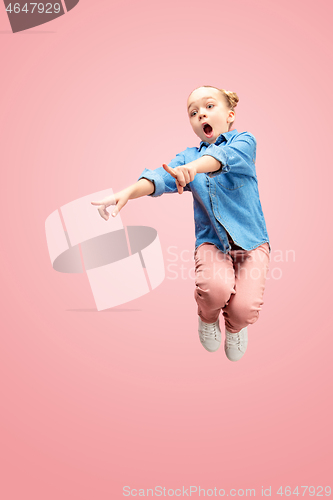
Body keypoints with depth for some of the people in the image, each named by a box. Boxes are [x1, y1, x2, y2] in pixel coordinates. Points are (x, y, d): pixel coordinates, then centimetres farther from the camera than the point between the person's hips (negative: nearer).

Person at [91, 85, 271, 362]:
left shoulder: (244, 141, 2)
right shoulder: (188, 156, 10)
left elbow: (227, 156, -24)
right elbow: (162, 176, -10)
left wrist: (193, 167, -47)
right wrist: (127, 192, -32)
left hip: (251, 240, -1)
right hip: (211, 241, 1)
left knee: (245, 308, -22)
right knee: (216, 288, -31)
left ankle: (235, 327, 19)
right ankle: (208, 319, 8)